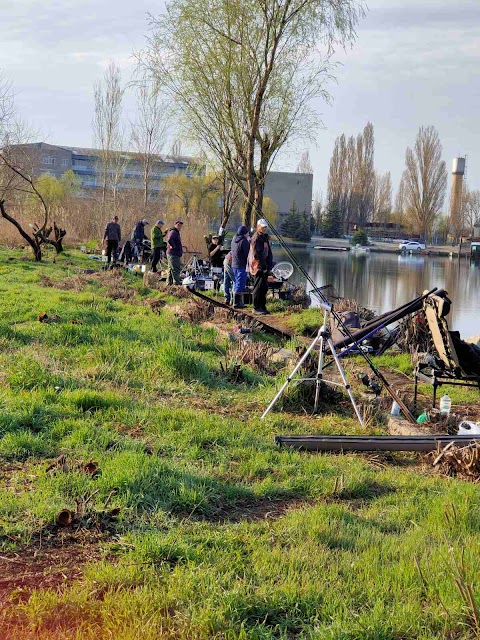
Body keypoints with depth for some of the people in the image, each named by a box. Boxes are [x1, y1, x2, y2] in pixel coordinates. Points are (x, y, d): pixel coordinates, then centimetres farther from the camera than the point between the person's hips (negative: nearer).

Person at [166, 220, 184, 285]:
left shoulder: (175, 232, 18)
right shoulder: (173, 232, -15)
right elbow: (169, 240, -33)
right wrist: (173, 246, -19)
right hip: (173, 254, -11)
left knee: (171, 269, 14)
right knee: (176, 269, -12)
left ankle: (169, 282, 20)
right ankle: (176, 282, -14)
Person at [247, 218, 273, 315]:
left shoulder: (265, 237, 17)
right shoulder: (256, 238, -12)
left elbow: (268, 252, 19)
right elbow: (256, 254, -19)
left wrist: (269, 263, 6)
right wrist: (263, 265, -17)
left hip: (264, 266, 9)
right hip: (258, 266, -9)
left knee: (264, 287, 11)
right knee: (259, 287, -8)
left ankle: (262, 306, 18)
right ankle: (256, 308, -4)